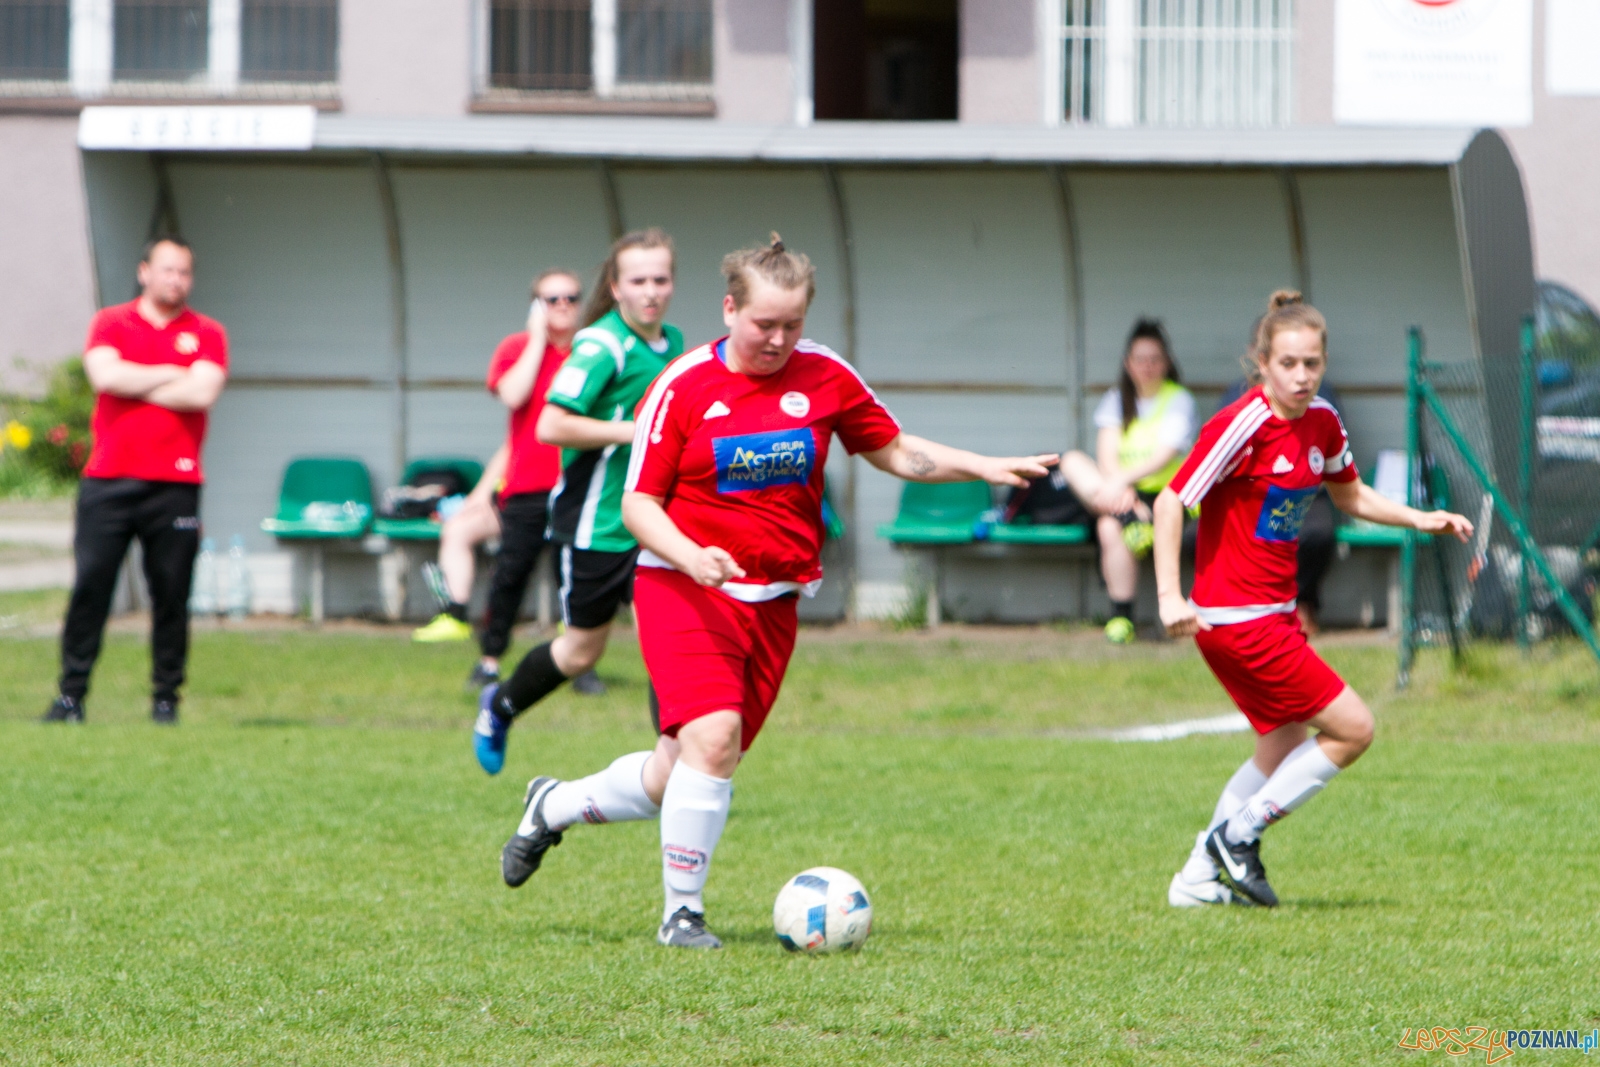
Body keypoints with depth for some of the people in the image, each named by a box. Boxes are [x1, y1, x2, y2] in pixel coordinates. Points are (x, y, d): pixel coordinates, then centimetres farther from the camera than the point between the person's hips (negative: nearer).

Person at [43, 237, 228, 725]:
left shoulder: (206, 333, 8)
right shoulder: (110, 323, 10)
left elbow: (202, 393, -8)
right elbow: (105, 374, -9)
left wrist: (134, 384, -4)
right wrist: (171, 375, -2)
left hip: (174, 485, 0)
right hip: (107, 482, 0)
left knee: (171, 594, 0)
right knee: (89, 587, -4)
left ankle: (166, 699, 8)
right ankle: (71, 694, 0)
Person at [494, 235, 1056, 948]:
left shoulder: (824, 376, 3)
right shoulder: (683, 387, -8)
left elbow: (895, 452, 15)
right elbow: (638, 503, -5)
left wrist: (985, 467, 1)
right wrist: (692, 557, -23)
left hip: (773, 602, 4)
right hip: (685, 591, -4)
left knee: (676, 778, 6)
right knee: (713, 738, -24)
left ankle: (555, 806, 34)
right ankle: (682, 914, -9)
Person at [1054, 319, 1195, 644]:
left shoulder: (1179, 400, 2)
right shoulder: (1115, 400, 14)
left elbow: (1164, 457, -13)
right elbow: (1107, 455, -1)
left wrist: (1123, 479, -28)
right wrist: (1118, 488, -22)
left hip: (1162, 495, -5)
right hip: (1119, 488, 5)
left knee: (1109, 527, -34)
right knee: (1072, 462, -21)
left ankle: (1122, 617, -29)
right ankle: (1133, 519, -40)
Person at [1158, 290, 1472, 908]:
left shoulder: (1322, 423, 4)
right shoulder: (1242, 426, -20)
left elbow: (1349, 495, 22)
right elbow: (1171, 503, -19)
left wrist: (1419, 519, 9)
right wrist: (1169, 597, -26)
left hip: (1274, 613, 9)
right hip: (1235, 618, -9)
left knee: (1284, 748, 20)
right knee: (1352, 729, -8)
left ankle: (1198, 878, 27)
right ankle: (1238, 837, 1)